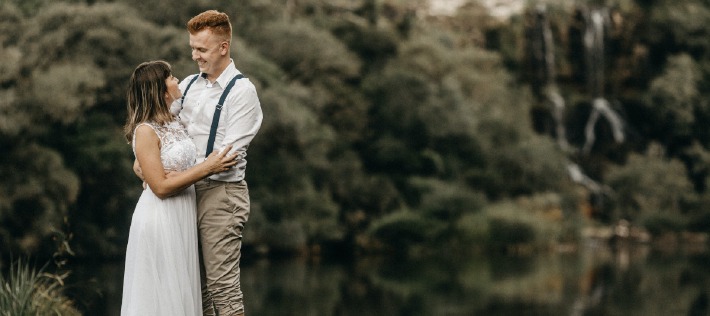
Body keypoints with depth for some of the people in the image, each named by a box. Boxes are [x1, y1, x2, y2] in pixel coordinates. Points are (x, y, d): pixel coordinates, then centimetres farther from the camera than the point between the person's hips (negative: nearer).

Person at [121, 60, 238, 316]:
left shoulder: (175, 123, 8)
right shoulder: (145, 131, -16)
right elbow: (161, 187, -20)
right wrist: (207, 168, -19)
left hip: (182, 218, 8)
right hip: (160, 219, -8)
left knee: (181, 292, 13)